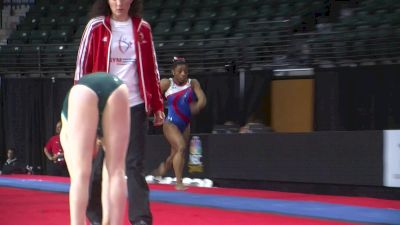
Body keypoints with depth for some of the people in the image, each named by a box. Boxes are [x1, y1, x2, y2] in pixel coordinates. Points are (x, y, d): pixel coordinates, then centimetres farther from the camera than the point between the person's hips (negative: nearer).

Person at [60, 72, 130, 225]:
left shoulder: (67, 131, 38)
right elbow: (108, 174, 37)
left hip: (83, 91, -2)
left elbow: (74, 175, 30)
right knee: (116, 171, 10)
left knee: (81, 174, 3)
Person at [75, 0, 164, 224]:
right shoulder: (96, 26, -1)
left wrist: (158, 106, 6)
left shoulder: (143, 28, 6)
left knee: (135, 164, 0)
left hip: (135, 105, 1)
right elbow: (83, 65, 0)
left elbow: (151, 68, 9)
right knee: (100, 162, 5)